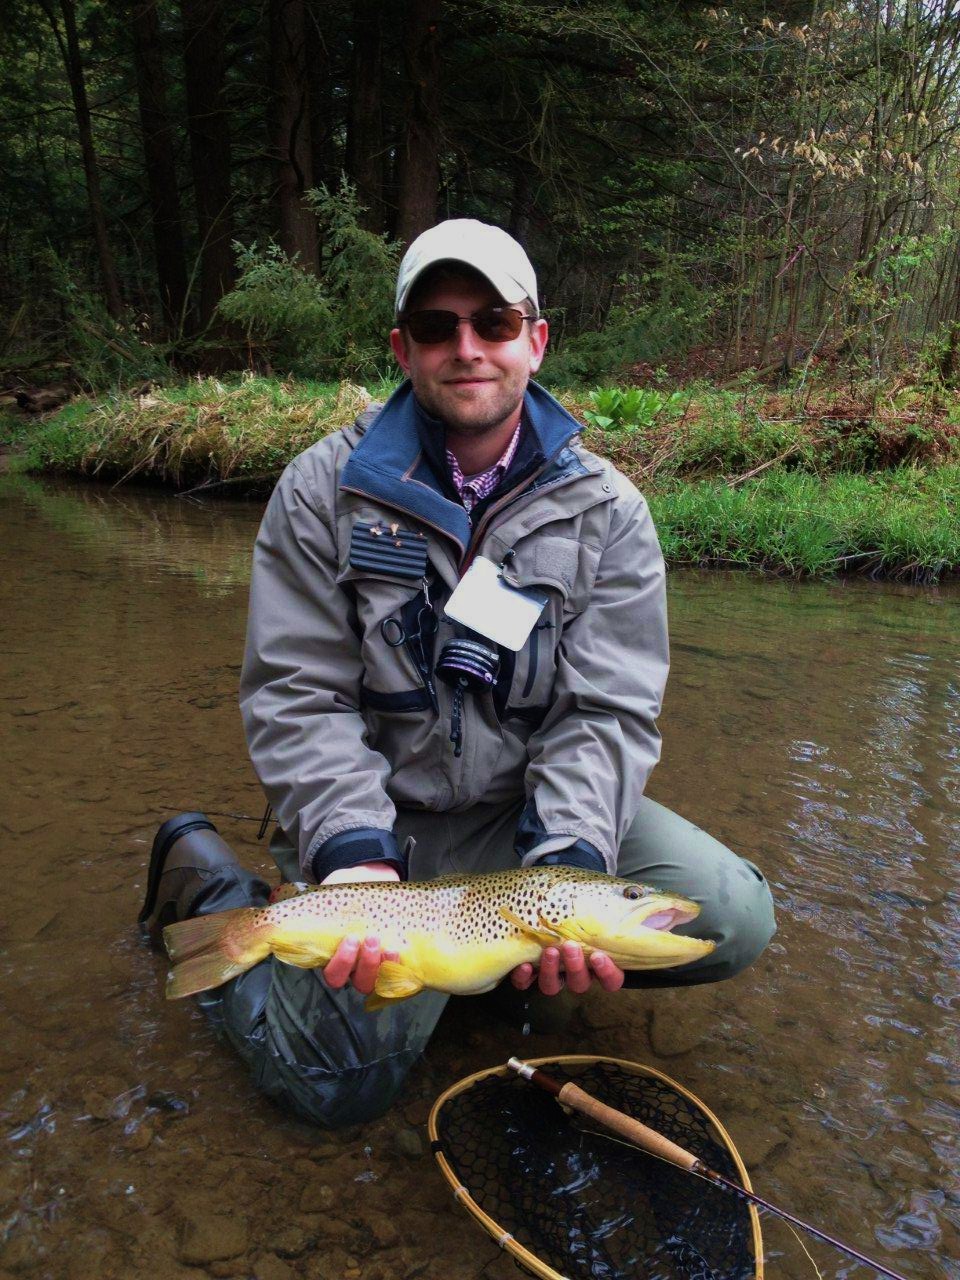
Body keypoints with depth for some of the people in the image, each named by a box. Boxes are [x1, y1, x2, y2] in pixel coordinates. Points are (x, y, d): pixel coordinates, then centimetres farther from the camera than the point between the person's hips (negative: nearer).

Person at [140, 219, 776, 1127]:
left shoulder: (606, 511, -4)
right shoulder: (323, 490, -6)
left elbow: (608, 712, -10)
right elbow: (297, 698, -9)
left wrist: (569, 865, -27)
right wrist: (355, 852, -25)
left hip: (530, 812, 3)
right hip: (379, 811, -2)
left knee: (735, 917, -14)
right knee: (344, 1079, -14)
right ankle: (208, 884, 14)